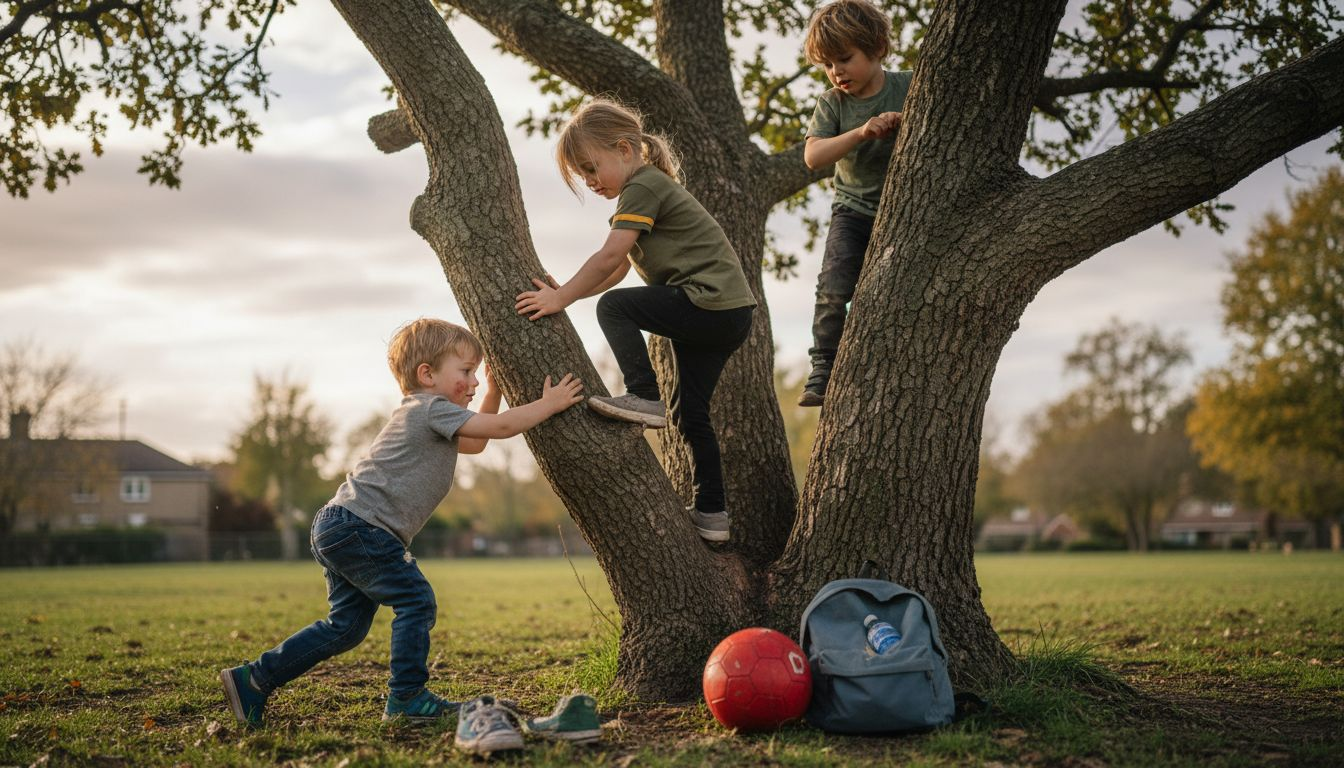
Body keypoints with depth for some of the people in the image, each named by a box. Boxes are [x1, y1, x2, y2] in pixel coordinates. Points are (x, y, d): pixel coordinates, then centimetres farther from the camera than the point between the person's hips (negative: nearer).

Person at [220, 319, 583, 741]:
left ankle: (254, 679, 17)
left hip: (339, 527, 11)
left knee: (346, 627, 13)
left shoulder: (425, 414, 23)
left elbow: (474, 444, 33)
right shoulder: (432, 409, -9)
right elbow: (501, 427, -15)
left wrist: (494, 390, 28)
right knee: (416, 601, -10)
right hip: (358, 526, -11)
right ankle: (406, 698, -5)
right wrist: (550, 404, -6)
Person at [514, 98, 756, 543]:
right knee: (689, 412, 13)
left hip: (711, 303, -11)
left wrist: (562, 298, -11)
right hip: (729, 314, 11)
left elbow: (610, 257, -17)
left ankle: (645, 398, -10)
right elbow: (618, 269, 18)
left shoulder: (643, 186, -9)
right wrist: (567, 292, 7)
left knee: (614, 307, -7)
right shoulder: (648, 188, 22)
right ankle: (711, 514, 17)